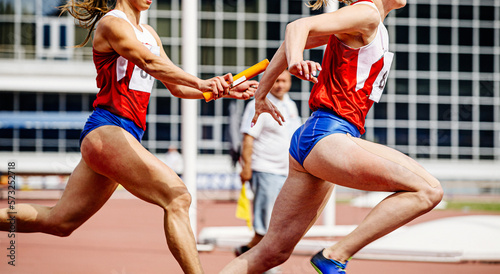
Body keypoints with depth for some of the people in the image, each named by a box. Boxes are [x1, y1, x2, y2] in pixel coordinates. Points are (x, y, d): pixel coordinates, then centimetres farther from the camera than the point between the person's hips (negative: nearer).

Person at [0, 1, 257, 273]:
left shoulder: (149, 33, 21)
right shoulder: (112, 23, -6)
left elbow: (176, 87, 19)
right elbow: (151, 63, -23)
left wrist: (224, 91, 4)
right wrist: (201, 83, -37)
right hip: (107, 130, -10)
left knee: (60, 220, 13)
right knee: (177, 197, -21)